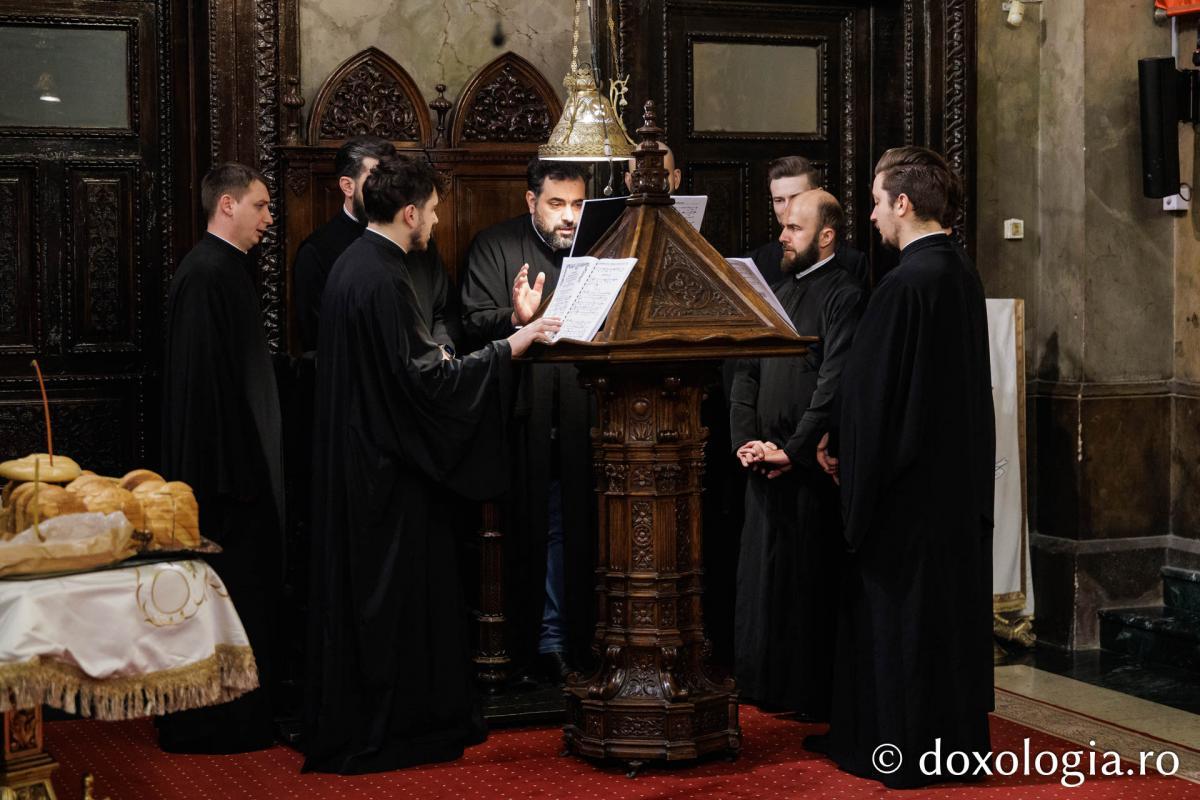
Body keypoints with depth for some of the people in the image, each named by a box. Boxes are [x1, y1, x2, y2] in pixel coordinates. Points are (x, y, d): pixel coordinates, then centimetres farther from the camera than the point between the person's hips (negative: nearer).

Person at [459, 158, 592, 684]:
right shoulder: (495, 247, 3)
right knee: (534, 531, 1)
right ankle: (543, 642, 11)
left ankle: (557, 642, 11)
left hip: (584, 418, 3)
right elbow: (473, 323, -6)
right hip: (527, 418, -2)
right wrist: (515, 318, -24)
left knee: (579, 528, 2)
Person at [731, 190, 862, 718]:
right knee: (763, 575, 12)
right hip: (764, 465, 8)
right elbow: (746, 373, 15)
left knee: (810, 580, -2)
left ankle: (813, 694, 8)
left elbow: (834, 385, -17)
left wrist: (793, 450, -16)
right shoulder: (778, 294, 16)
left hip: (809, 468, -8)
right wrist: (745, 439, 2)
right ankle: (769, 686, 23)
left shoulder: (843, 296, -9)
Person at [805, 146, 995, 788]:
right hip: (962, 478, 8)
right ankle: (957, 733, 24)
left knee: (897, 614, 2)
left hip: (907, 485, -8)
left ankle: (906, 749, 11)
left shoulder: (904, 284, -20)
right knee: (952, 605, 15)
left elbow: (870, 391, -18)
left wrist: (842, 452, -2)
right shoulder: (965, 277, 6)